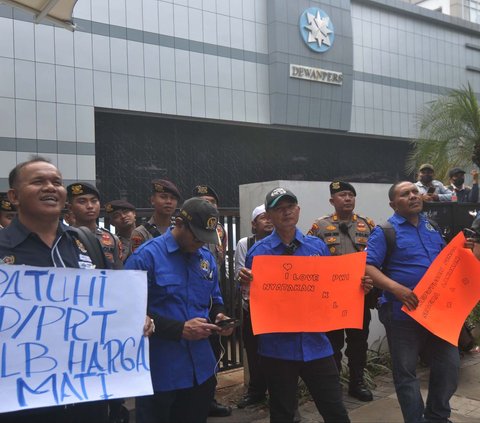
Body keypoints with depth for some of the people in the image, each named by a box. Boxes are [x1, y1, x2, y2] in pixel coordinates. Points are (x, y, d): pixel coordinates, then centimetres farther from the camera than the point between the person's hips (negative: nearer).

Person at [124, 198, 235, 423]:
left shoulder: (207, 258, 9)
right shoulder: (146, 256, -13)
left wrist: (219, 316, -3)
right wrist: (180, 329, -22)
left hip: (201, 368, 6)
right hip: (160, 371, -6)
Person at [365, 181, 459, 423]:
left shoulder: (431, 225, 12)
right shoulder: (385, 231, -7)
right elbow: (367, 267, -16)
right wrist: (396, 288, -27)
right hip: (403, 312, -6)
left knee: (449, 365, 13)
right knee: (406, 371, 6)